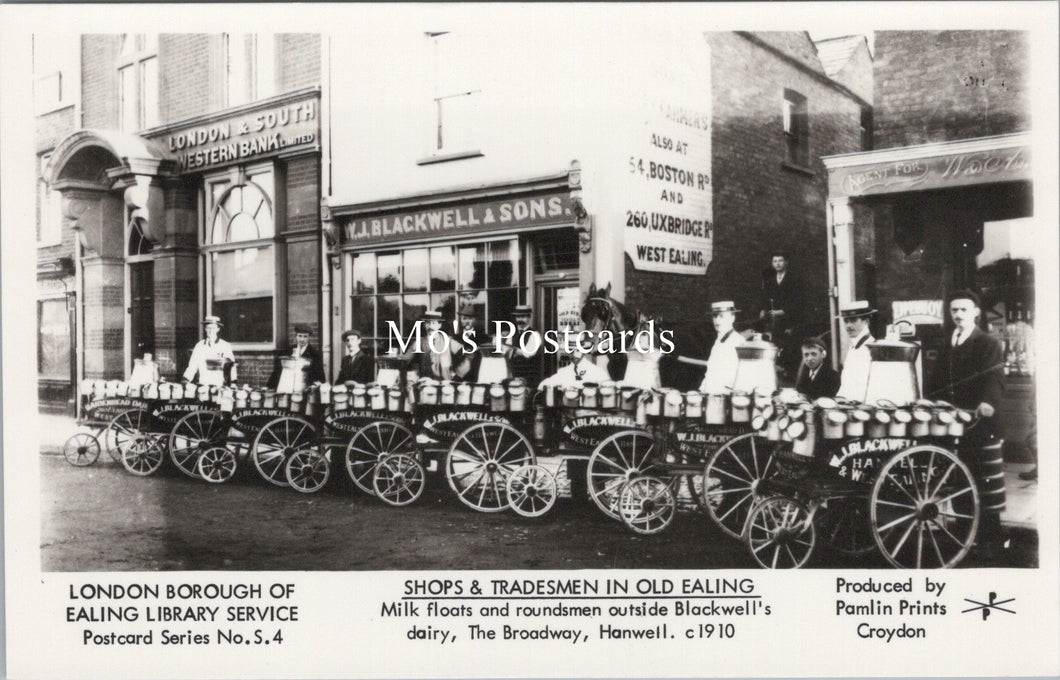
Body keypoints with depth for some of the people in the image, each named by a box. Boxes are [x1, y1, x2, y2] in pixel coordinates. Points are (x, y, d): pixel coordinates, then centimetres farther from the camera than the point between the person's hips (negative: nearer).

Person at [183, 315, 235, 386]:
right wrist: (186, 379, -4)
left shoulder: (226, 346, 4)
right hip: (202, 385, 1)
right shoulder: (199, 345, 10)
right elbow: (192, 365, 10)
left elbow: (231, 366, 2)